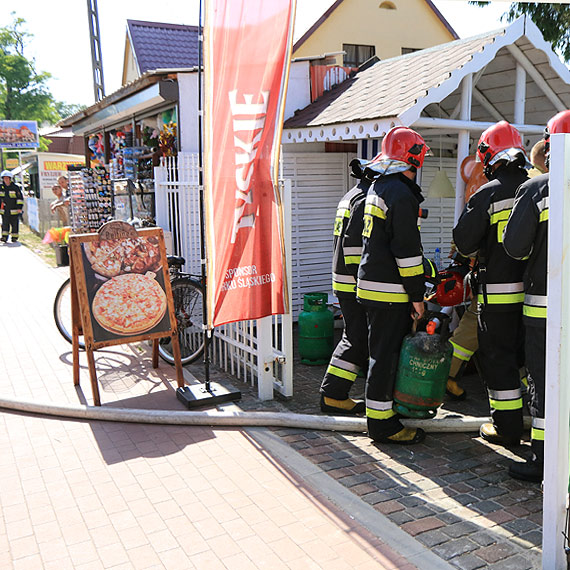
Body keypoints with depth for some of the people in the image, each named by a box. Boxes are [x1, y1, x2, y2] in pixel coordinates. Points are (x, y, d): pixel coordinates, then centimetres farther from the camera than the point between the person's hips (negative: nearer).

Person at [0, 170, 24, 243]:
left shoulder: (15, 187, -4)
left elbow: (20, 198, -3)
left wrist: (20, 207, -9)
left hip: (14, 210, -2)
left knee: (14, 224, 4)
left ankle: (14, 237, 15)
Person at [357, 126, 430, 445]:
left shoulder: (377, 188, 16)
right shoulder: (401, 194, -16)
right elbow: (407, 249, -19)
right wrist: (417, 295, -14)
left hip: (372, 284, 10)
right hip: (389, 291, -10)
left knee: (384, 353, 19)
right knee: (386, 355, -3)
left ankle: (385, 409, 31)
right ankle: (383, 424, 6)